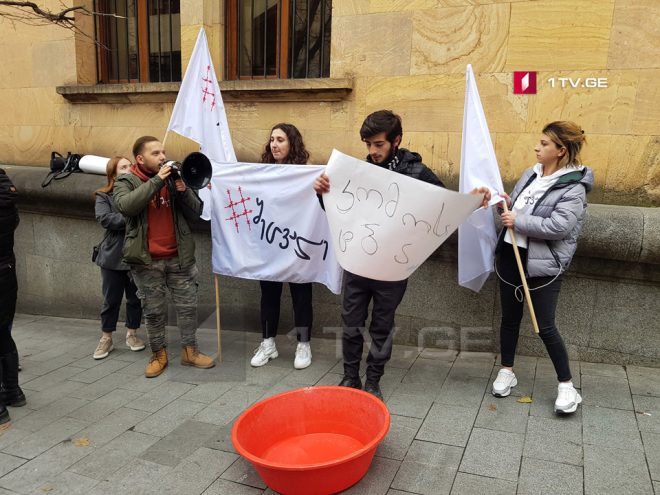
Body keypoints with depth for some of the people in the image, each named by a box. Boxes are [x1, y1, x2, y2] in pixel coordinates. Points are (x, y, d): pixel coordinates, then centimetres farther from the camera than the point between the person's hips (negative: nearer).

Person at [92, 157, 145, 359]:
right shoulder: (104, 196, 0)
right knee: (111, 300, 8)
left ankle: (132, 334, 28)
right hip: (113, 255, -1)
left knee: (135, 298, 11)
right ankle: (106, 338, 22)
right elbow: (104, 218, -15)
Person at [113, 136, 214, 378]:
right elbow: (125, 206, -25)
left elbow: (195, 212, 3)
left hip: (179, 256, 3)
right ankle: (158, 354, 25)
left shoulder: (173, 178, 5)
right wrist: (156, 180, -24)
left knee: (188, 305, 8)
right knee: (154, 310, 9)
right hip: (147, 260, -2)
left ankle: (190, 351, 24)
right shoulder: (126, 182, -2)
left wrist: (183, 190, -15)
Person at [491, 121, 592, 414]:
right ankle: (506, 371, 31)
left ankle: (566, 385, 17)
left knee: (545, 327, -1)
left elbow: (558, 226, -26)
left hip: (543, 264, -7)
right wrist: (506, 204, -2)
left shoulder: (573, 188, -15)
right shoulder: (530, 174, 7)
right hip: (511, 256, 7)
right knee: (510, 319, 15)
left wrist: (518, 221, -20)